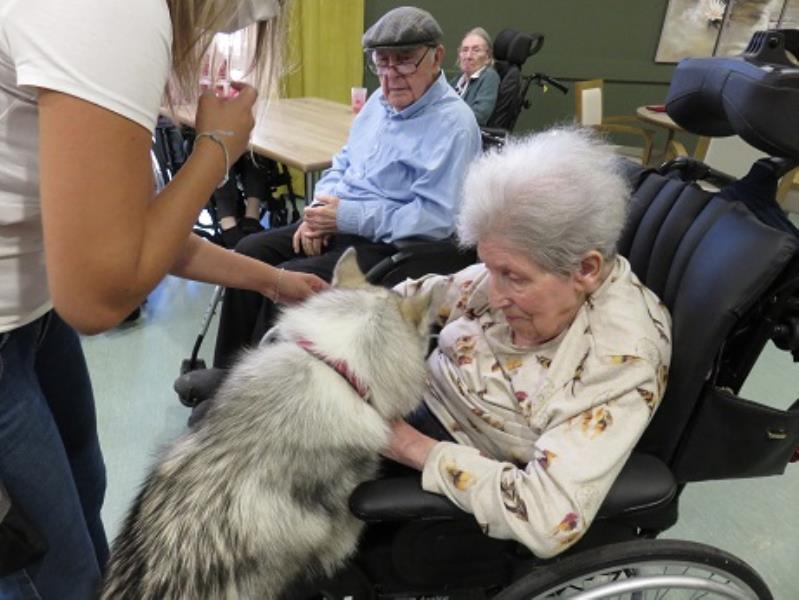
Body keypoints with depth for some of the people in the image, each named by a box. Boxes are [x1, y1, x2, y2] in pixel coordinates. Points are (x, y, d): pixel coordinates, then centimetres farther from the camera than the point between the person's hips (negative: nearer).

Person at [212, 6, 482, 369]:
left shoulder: (453, 124, -16)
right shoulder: (381, 101, 11)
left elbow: (435, 217, -23)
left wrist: (346, 217, -21)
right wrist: (320, 211, -3)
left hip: (388, 244, -8)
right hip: (339, 222, 9)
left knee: (288, 280, -23)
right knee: (250, 252, -5)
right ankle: (228, 373, 5)